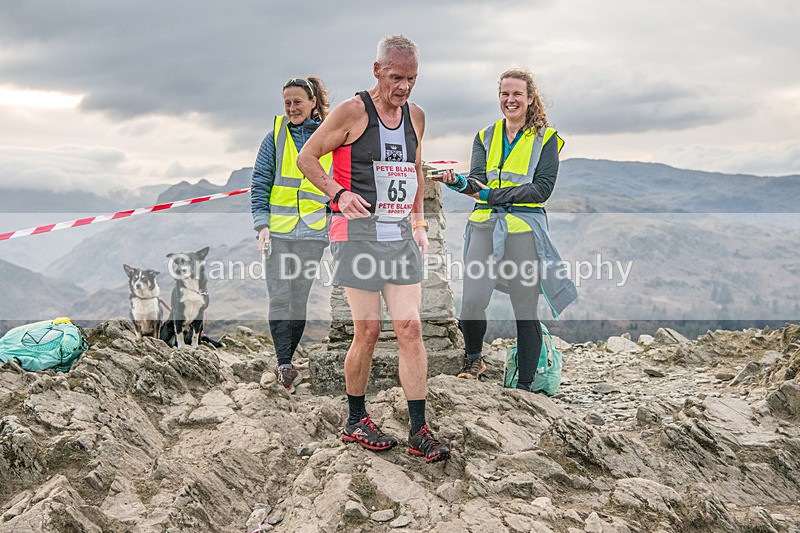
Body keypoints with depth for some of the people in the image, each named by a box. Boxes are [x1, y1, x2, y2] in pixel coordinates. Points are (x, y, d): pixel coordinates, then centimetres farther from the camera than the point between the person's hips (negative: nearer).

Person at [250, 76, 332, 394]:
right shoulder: (276, 136, 5)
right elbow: (260, 183, 3)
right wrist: (262, 224, -7)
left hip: (312, 232, 1)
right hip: (278, 230, 0)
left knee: (299, 300, 4)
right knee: (279, 299, -8)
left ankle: (284, 363, 17)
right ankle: (285, 366, -6)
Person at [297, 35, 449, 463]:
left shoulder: (416, 116, 13)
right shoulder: (352, 111, -5)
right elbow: (306, 158, -1)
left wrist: (419, 221, 18)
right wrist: (339, 194, -16)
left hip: (401, 235, 5)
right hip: (358, 232, -5)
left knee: (410, 328, -1)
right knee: (368, 330, -3)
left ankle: (419, 431, 4)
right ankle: (356, 421, 17)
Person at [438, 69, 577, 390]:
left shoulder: (545, 138, 5)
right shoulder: (485, 137, 15)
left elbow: (542, 188, -7)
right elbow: (478, 180, 1)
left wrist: (494, 195, -15)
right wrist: (461, 183, -23)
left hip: (525, 228, -2)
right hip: (485, 226, 2)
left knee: (525, 311, 1)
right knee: (472, 301, -12)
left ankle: (525, 385, 14)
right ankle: (473, 360, 17)